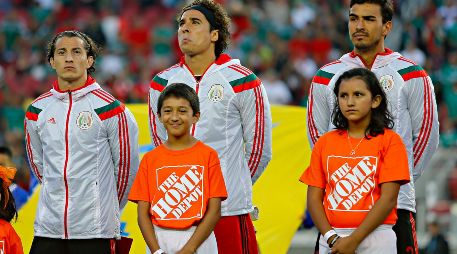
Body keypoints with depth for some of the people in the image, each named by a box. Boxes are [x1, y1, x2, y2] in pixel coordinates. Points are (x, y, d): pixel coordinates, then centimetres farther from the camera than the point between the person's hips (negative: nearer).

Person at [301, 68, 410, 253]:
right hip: (331, 238, 3)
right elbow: (314, 198, 5)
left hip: (374, 238, -3)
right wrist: (332, 238, -10)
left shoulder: (389, 141, -2)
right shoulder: (325, 142, 9)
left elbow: (388, 199, -9)